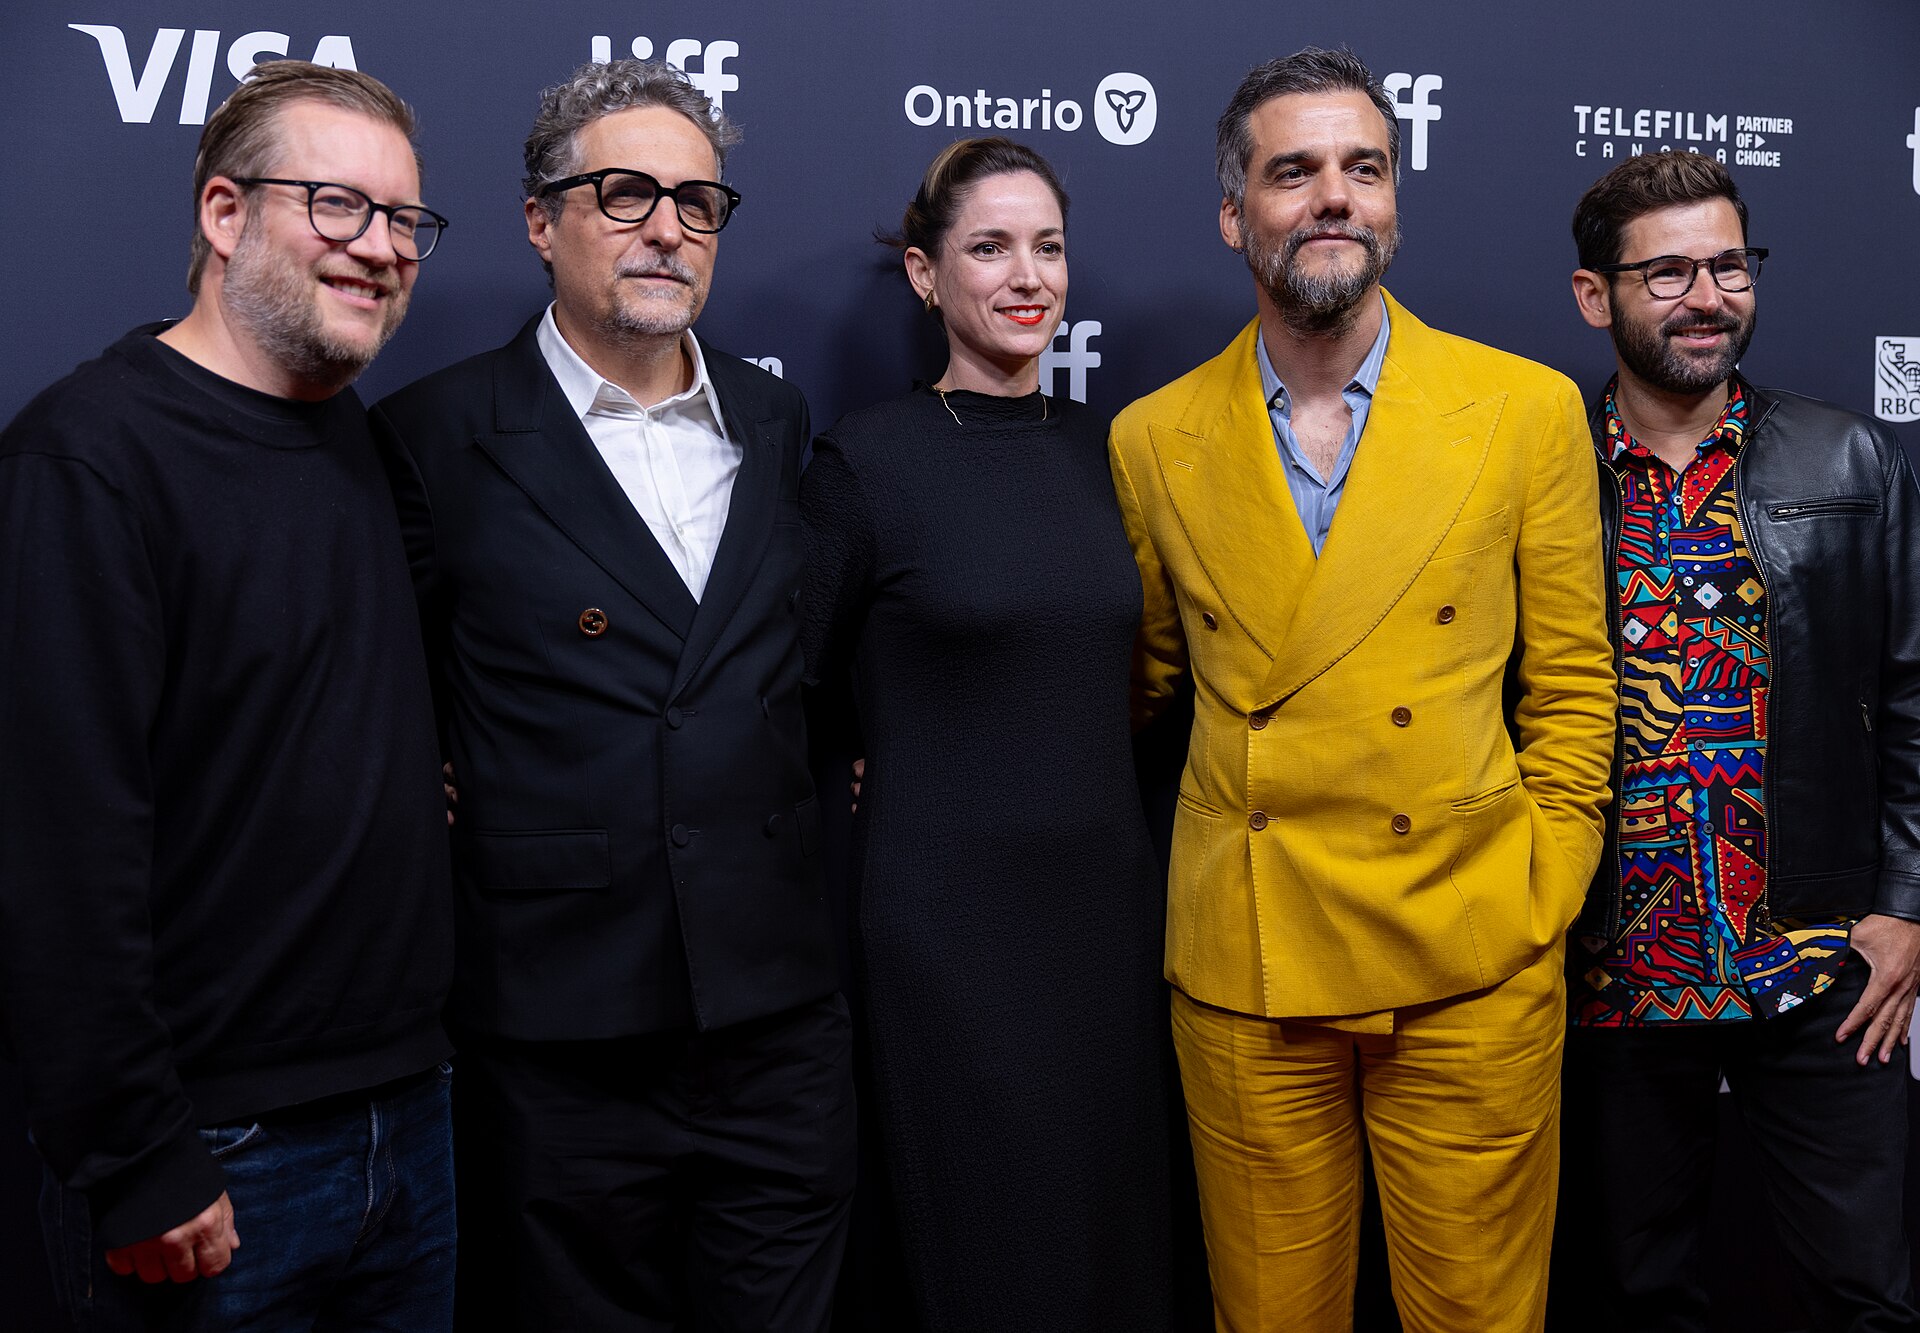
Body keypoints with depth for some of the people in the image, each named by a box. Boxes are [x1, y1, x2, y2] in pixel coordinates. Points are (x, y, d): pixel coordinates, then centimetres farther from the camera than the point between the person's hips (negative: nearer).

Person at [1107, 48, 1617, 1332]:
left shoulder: (1530, 410, 1)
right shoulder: (1153, 441, 3)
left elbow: (1571, 687, 5)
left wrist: (1540, 910, 1)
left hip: (1471, 976, 0)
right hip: (1243, 976, 1)